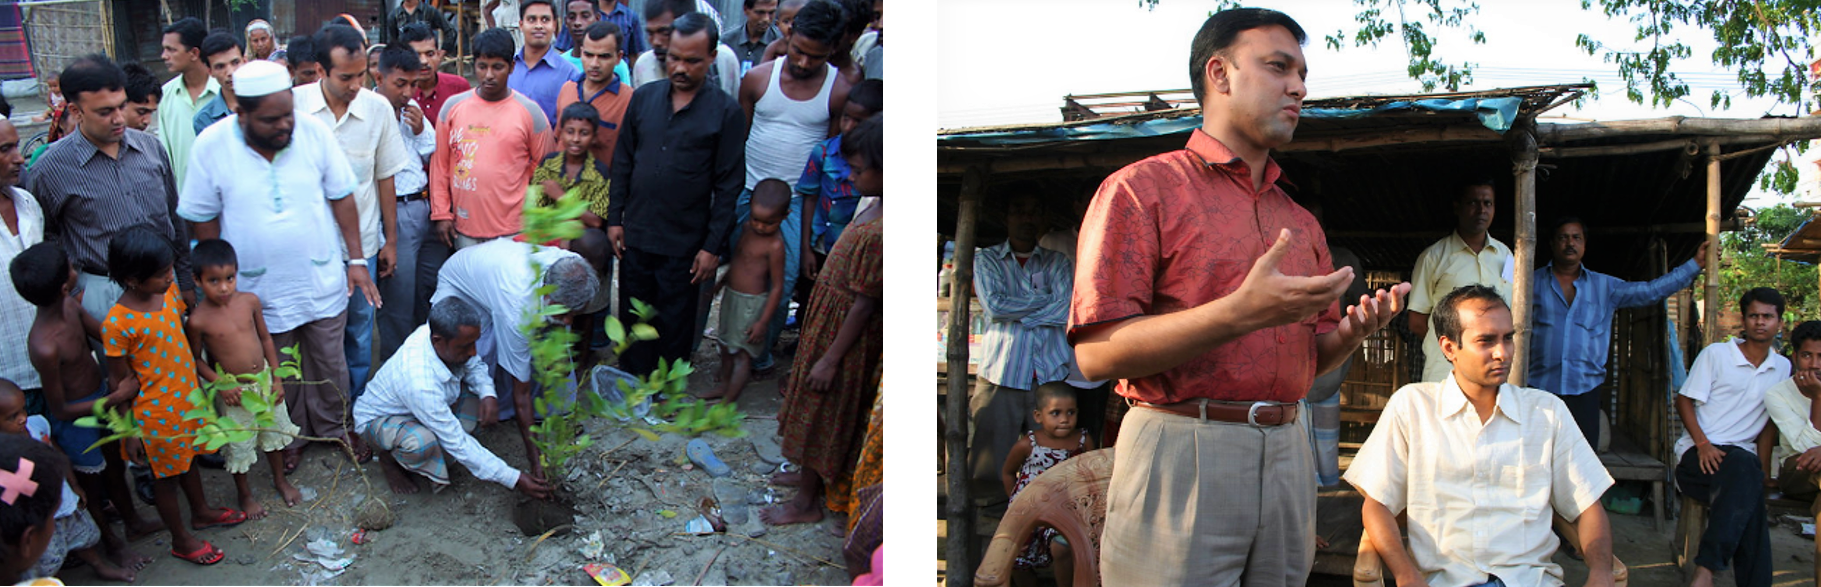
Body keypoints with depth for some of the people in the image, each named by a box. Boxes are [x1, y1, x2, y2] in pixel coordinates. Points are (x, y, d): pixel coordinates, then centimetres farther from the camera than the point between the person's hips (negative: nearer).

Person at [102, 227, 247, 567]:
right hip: (156, 412, -6)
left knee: (187, 459, 28)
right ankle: (181, 540, 33)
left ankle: (201, 512, 51)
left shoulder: (169, 290, -8)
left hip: (188, 396, 6)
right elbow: (121, 382, -18)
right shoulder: (117, 324, -27)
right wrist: (129, 432, -11)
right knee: (166, 476, 14)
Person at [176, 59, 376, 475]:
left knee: (330, 365, 16)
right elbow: (204, 221, -5)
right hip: (260, 290, -1)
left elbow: (341, 197, -2)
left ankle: (333, 426, 40)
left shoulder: (314, 131, -13)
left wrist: (356, 259, -1)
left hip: (322, 281, 1)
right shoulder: (212, 145, -16)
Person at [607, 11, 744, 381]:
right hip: (635, 237, 3)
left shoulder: (725, 112, -8)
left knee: (676, 329, 10)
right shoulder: (644, 98, 2)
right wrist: (615, 218, 6)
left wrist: (713, 247, -8)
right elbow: (622, 161, 10)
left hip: (685, 245, -3)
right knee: (633, 322, 14)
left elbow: (728, 184, -7)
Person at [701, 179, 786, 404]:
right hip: (731, 295, 8)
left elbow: (777, 287, -20)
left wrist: (763, 321, -18)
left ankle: (728, 400, 2)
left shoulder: (774, 246, -23)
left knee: (742, 354, -2)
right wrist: (721, 282, 26)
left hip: (752, 303, -8)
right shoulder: (746, 228, 0)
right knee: (726, 346, 22)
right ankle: (724, 383, 39)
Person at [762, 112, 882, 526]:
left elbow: (863, 305, -27)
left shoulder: (875, 235, -32)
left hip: (845, 334, -9)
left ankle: (806, 503, 23)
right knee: (822, 413, 25)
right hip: (833, 319, 9)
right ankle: (812, 475, 44)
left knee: (821, 414, 7)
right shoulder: (874, 212, -4)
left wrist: (830, 359, -20)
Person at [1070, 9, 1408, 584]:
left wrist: (1352, 332, 0)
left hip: (1286, 455, 7)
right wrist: (1243, 311, -22)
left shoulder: (1301, 223, 19)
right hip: (1181, 452, -6)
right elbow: (1096, 352, -13)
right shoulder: (1143, 188, -3)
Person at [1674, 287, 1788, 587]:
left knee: (1751, 479, -31)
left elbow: (1769, 422, 19)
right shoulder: (1716, 354, 2)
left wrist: (1764, 469, 9)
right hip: (1699, 452, -4)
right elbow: (1684, 400, 0)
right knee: (1744, 467, -36)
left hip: (1743, 456, 4)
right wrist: (1702, 444, -14)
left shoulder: (1782, 368, 16)